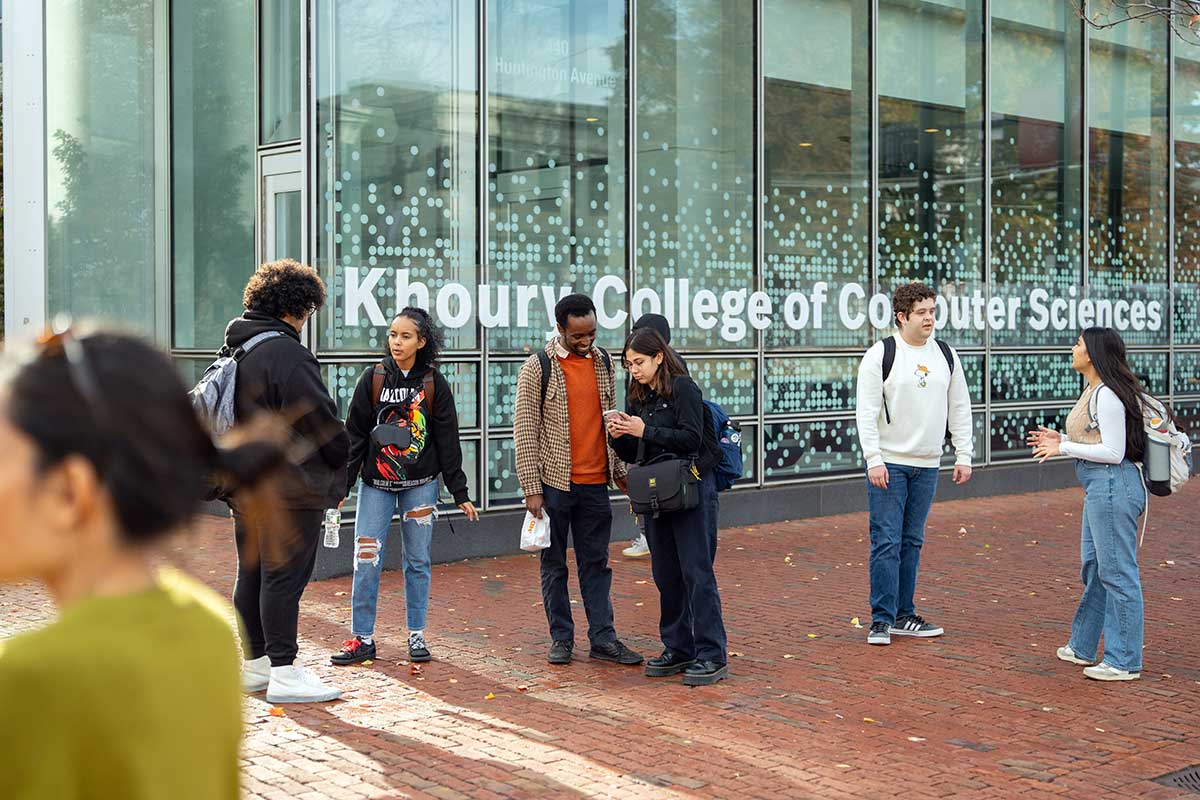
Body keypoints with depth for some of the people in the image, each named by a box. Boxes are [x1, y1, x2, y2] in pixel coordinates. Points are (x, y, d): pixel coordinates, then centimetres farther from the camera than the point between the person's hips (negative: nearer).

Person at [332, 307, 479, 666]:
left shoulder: (434, 383, -1)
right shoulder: (373, 379, 0)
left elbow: (448, 441, 2)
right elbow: (354, 435, 2)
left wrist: (460, 493, 1)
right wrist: (341, 485, -1)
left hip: (420, 485, 0)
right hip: (376, 484, 0)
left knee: (418, 560, 6)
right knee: (366, 560, -3)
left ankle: (417, 636, 17)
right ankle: (362, 638, 6)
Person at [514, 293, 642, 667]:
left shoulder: (603, 362, 8)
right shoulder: (537, 367, -7)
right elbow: (525, 430, -7)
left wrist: (619, 471, 15)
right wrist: (531, 489, -10)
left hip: (595, 483, 4)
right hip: (554, 482, -4)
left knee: (596, 563, 9)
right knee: (554, 564, 7)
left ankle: (603, 638, 14)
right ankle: (561, 638, 16)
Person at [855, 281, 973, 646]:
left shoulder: (946, 355, 8)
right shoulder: (881, 354, -7)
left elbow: (959, 408, 13)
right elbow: (866, 412, -9)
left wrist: (963, 455, 7)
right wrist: (874, 460, -16)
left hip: (927, 465, 5)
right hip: (889, 463, -5)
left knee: (912, 542, 10)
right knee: (886, 541, -6)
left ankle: (903, 615, 17)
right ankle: (881, 619, 0)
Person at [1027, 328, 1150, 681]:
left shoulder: (1107, 395, -16)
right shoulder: (1093, 392, 15)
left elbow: (1113, 452, -19)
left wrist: (1064, 447, -13)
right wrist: (1060, 439, 11)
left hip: (1113, 484, -11)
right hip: (1100, 488, 11)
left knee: (1117, 572, -5)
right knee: (1094, 568, 18)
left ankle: (1124, 662, 2)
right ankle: (1082, 648, 29)